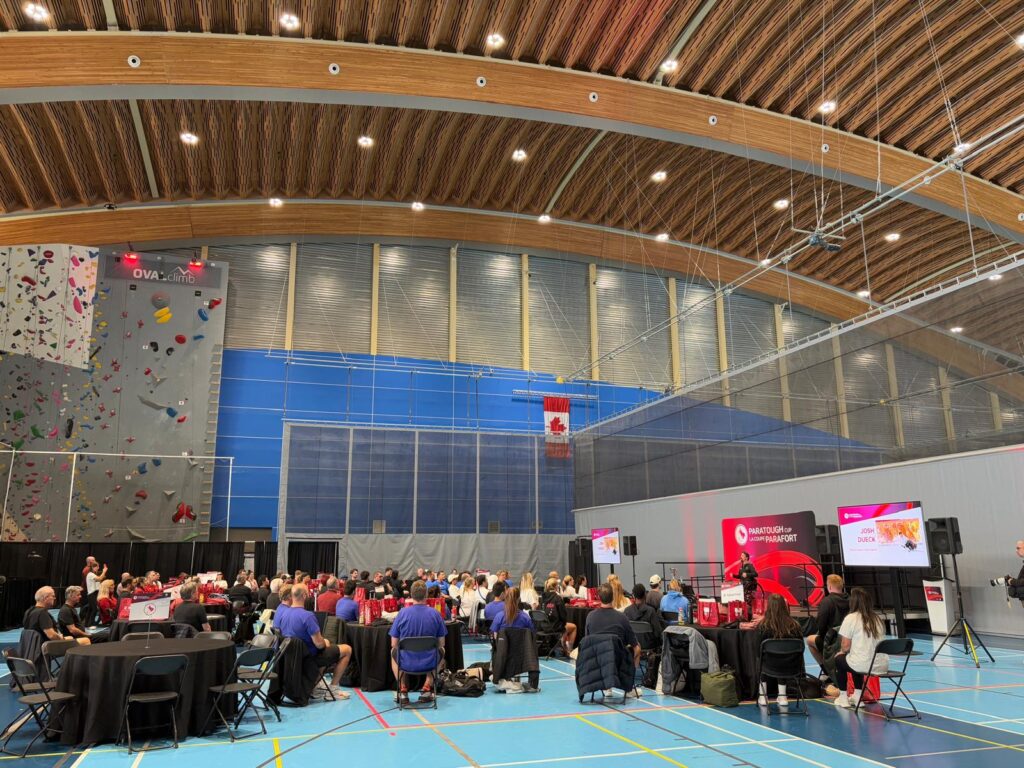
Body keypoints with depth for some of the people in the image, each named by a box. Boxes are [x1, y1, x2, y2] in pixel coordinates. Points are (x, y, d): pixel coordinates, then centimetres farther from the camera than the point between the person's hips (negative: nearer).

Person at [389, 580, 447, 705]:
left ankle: (403, 691, 23)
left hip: (406, 663, 0)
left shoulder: (402, 613, -10)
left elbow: (394, 644, -2)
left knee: (394, 652, 35)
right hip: (429, 663, 0)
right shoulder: (435, 614, -7)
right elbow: (441, 643, 1)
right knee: (441, 651, 35)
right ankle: (427, 689, 22)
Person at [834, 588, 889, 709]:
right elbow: (873, 643, 15)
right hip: (882, 666, 6)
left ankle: (843, 698, 25)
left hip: (863, 665, -6)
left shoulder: (851, 618, -7)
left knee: (839, 659, 24)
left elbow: (845, 646, -8)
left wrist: (842, 652, 16)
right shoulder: (877, 618, 11)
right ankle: (857, 696, 31)